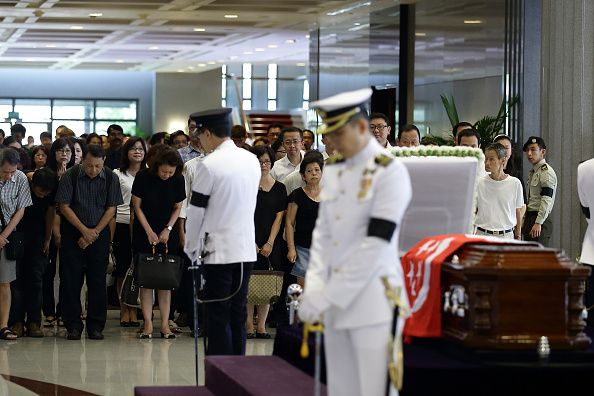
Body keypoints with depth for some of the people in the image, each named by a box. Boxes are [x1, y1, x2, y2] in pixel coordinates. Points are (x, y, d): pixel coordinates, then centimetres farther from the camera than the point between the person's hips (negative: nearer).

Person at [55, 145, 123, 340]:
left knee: (98, 280, 0)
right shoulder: (70, 176, -8)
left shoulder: (111, 178, -3)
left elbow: (111, 208, 0)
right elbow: (64, 206, -6)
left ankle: (96, 326, 7)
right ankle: (73, 326, 5)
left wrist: (95, 232, -7)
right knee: (71, 280, -2)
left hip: (99, 233, 1)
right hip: (73, 232, -1)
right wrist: (84, 230, -9)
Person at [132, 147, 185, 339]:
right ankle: (148, 324, -2)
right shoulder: (143, 177, -10)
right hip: (144, 233, -2)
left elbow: (178, 208, 7)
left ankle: (165, 325, 0)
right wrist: (149, 232, -9)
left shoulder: (178, 180, -3)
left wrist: (168, 229, -5)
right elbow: (137, 206, -4)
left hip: (168, 235, 2)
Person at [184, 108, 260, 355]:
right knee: (238, 316, 12)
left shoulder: (209, 165, -13)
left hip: (218, 251, -6)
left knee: (218, 319, -2)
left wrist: (191, 249, 4)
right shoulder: (252, 161, 8)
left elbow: (195, 212, -8)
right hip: (247, 250, 6)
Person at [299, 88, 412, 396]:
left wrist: (326, 297, -17)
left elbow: (375, 245, -17)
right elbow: (322, 233, 9)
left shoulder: (390, 172, -11)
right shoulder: (332, 171, 10)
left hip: (373, 304, -7)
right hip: (337, 303, 7)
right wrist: (314, 289, -6)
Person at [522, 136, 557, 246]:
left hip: (540, 219, -9)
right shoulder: (532, 172, 18)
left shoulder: (546, 172, -11)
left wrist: (538, 223, -24)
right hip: (529, 218, 9)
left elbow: (546, 199, -19)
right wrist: (524, 222, 19)